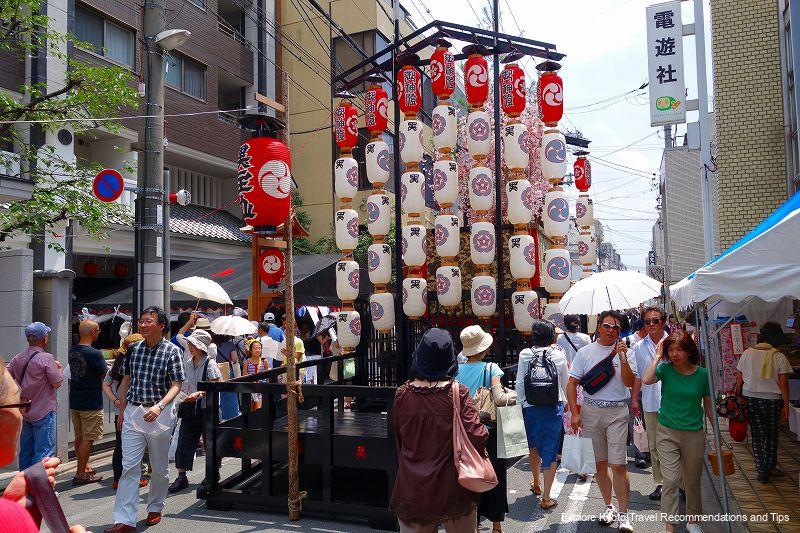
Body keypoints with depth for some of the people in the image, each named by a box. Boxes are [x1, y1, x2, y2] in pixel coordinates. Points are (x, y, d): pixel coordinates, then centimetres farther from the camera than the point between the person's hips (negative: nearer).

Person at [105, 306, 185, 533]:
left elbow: (176, 385, -9)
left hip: (160, 413, -3)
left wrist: (159, 406, -23)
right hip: (132, 411, 3)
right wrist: (122, 411, 14)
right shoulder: (133, 348, 5)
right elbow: (126, 381, 14)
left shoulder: (171, 351, -8)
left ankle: (155, 508, 31)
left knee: (159, 467, 11)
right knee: (129, 466, -2)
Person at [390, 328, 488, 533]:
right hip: (451, 485, -2)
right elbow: (477, 438, -20)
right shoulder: (457, 393, -16)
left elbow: (398, 437, 5)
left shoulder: (402, 394, -7)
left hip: (412, 487, 2)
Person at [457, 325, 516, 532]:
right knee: (494, 476, 14)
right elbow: (499, 399, -21)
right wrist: (513, 395, -4)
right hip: (488, 431, -3)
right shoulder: (490, 368, -13)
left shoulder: (457, 369, -4)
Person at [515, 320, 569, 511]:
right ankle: (546, 498, 8)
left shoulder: (525, 354, -6)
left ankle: (536, 484, 40)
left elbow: (519, 385, -5)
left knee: (534, 447, 21)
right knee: (550, 452, 6)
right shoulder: (559, 355, -7)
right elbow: (566, 383, 6)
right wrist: (565, 401, 24)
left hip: (530, 408, 2)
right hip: (554, 408, -1)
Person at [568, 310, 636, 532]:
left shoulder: (624, 352, 3)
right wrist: (575, 412, -4)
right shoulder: (585, 352, 3)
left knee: (618, 465, -6)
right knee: (599, 463, 10)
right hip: (591, 411, 1)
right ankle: (609, 506, 26)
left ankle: (623, 514, 3)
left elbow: (629, 382, -7)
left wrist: (622, 358, -18)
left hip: (617, 412, -1)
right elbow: (572, 384, 3)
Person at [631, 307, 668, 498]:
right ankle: (660, 483, 17)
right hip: (650, 403, 2)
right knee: (654, 445, 7)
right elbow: (637, 376, 10)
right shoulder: (639, 347, 7)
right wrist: (634, 399, 6)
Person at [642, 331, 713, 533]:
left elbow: (708, 405, 7)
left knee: (692, 481, 15)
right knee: (670, 480, -3)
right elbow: (646, 380, -27)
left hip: (694, 434, 1)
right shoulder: (666, 368, -6)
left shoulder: (702, 374, -3)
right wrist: (658, 356, -20)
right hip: (667, 432, -1)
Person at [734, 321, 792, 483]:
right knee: (772, 435, 17)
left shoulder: (747, 353, -1)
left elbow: (739, 379, 2)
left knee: (758, 435, 10)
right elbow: (783, 383, -9)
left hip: (750, 399, 2)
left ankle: (762, 471, 11)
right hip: (772, 400, -2)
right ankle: (771, 467, 28)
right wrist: (786, 405, -1)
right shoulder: (779, 357, -9)